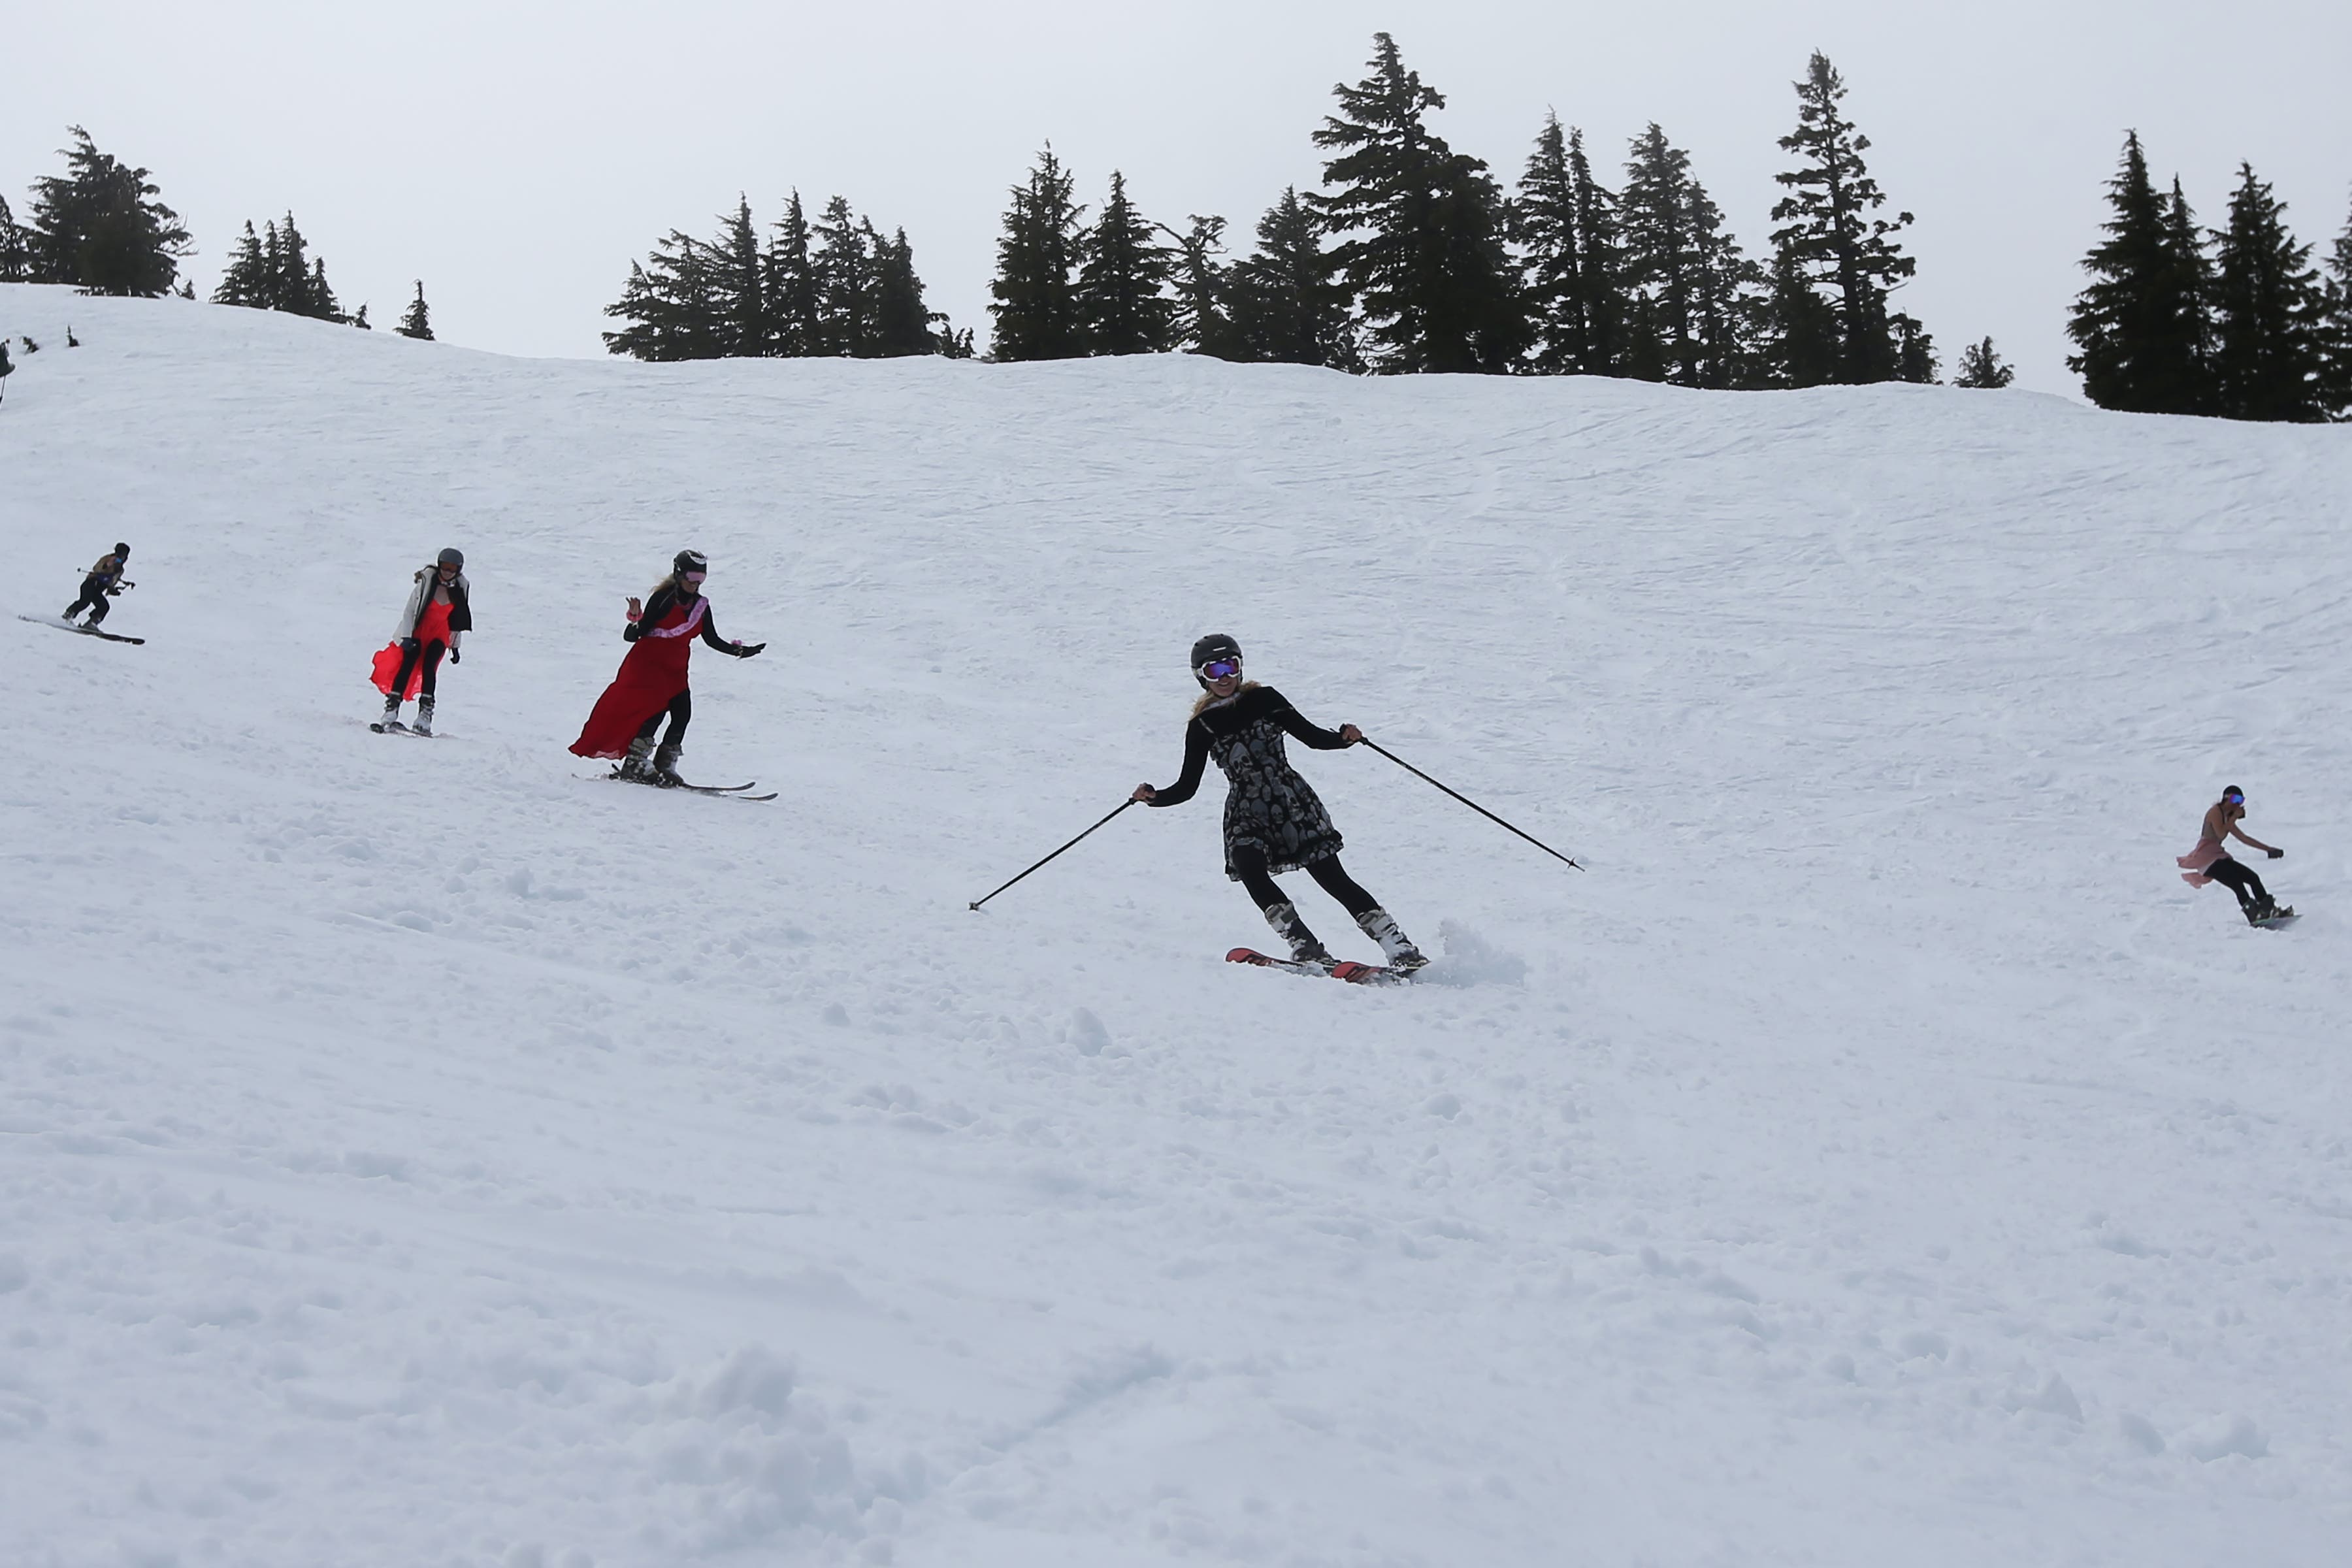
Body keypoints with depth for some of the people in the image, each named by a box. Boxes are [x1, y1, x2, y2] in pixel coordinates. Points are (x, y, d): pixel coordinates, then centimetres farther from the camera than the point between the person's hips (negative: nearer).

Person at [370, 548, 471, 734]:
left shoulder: (461, 587, -4)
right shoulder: (427, 581, -17)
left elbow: (458, 620, 8)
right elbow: (410, 609, -12)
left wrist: (455, 646, 10)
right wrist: (407, 637, -20)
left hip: (439, 635, 2)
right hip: (417, 631, -2)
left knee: (429, 667, -16)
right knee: (407, 665, -15)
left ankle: (425, 715, -18)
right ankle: (391, 711, -15)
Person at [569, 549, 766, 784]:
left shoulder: (701, 606, 8)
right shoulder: (663, 599, -11)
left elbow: (712, 639, 16)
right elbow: (633, 636, -13)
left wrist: (738, 651, 7)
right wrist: (636, 622, -34)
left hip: (676, 669, 7)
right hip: (648, 661, -7)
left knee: (682, 713, -6)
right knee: (656, 708, -22)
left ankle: (665, 766, 3)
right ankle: (635, 764, -22)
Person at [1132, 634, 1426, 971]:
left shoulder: (1264, 700, 5)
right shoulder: (1202, 727, 8)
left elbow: (1311, 736, 8)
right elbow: (1187, 787, 9)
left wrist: (1343, 738, -11)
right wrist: (1154, 797, -10)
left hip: (1292, 802, -1)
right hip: (1245, 814, 1)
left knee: (1331, 877, -9)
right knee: (1249, 868, -29)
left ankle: (1399, 947, -7)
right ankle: (1305, 947, -29)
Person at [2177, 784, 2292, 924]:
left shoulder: (2227, 817, 20)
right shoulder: (2216, 811, -8)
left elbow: (2244, 838, 24)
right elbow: (2221, 834, -22)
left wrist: (2268, 849, 24)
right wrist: (2235, 817, -14)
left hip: (2218, 857, 9)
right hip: (2206, 857, -9)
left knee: (2252, 877, 1)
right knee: (2236, 883, -26)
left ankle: (2269, 909, -1)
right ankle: (2253, 914, -36)